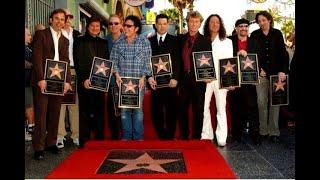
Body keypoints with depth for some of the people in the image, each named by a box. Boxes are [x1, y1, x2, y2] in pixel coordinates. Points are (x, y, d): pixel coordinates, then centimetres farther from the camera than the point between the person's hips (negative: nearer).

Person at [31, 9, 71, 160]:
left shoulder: (64, 40, 18)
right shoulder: (41, 34, 2)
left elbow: (66, 62, 13)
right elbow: (37, 57, -7)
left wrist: (67, 81, 1)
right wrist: (40, 79, -15)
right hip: (43, 81, -4)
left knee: (55, 115, 7)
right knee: (41, 114, -2)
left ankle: (51, 143, 18)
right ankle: (39, 147, 5)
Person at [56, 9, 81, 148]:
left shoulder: (77, 34, 15)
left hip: (74, 72, 4)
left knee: (74, 103, 5)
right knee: (60, 104, -4)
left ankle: (75, 134, 12)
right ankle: (60, 135, 3)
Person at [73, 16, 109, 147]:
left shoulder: (103, 43, 17)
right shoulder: (80, 41, 6)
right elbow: (77, 62, -1)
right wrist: (84, 79, -10)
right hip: (85, 82, -3)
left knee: (99, 112, 5)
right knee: (85, 112, 0)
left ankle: (99, 139, 14)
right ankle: (84, 141, 7)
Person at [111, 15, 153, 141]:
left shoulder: (144, 42, 2)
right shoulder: (118, 43, 9)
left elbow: (147, 62, -1)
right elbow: (113, 60, 9)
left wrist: (143, 77, -9)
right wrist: (117, 74, -4)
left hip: (139, 81, -2)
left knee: (138, 109, 0)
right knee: (124, 109, 4)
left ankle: (138, 137, 10)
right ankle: (126, 136, 14)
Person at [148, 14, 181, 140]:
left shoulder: (174, 40, 6)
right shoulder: (150, 41, 12)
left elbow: (177, 61, -2)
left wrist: (175, 78, -13)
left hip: (170, 82, -2)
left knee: (171, 110, 3)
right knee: (156, 111, 3)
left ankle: (170, 136, 16)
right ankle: (161, 136, 18)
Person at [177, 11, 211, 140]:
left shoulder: (205, 41, 0)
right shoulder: (181, 39, 10)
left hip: (198, 80, -3)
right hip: (184, 79, 3)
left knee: (198, 109, 5)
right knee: (182, 109, 10)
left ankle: (197, 136, 18)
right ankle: (184, 135, 25)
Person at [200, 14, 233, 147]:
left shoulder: (227, 42, 9)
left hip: (220, 78, -1)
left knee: (221, 108, 0)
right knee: (204, 107, 1)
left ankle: (221, 138, 6)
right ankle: (206, 135, 13)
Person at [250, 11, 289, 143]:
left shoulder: (277, 34, 7)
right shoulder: (255, 35, 6)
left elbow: (283, 53, 2)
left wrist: (283, 70, -8)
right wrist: (258, 68, -5)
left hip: (276, 72, 1)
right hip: (261, 73, 0)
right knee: (262, 102, -4)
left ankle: (274, 132, 6)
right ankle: (263, 131, 4)